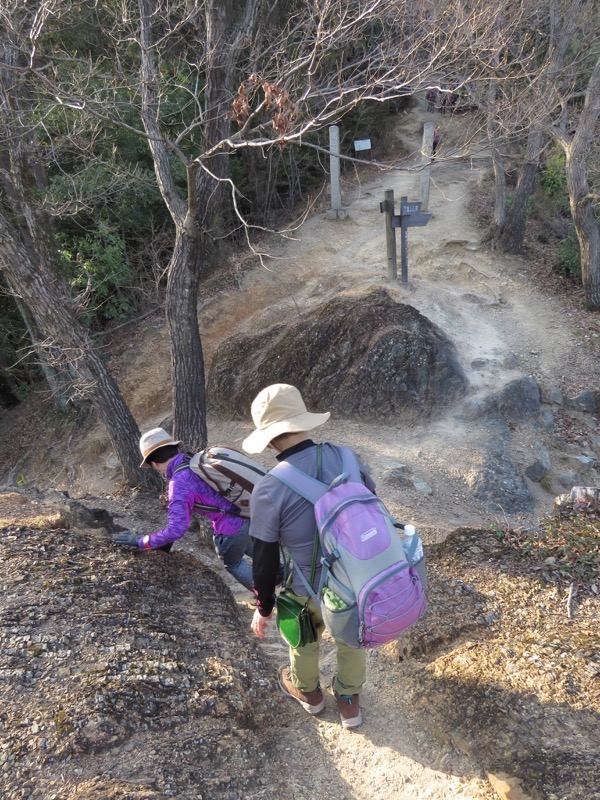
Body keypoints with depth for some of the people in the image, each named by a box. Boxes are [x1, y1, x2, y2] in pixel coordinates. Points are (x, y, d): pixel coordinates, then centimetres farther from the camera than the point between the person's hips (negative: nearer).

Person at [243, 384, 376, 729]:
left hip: (311, 594, -2)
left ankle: (308, 692, 60)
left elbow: (265, 561, -15)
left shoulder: (269, 489, -26)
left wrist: (264, 608, 4)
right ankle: (350, 700, 57)